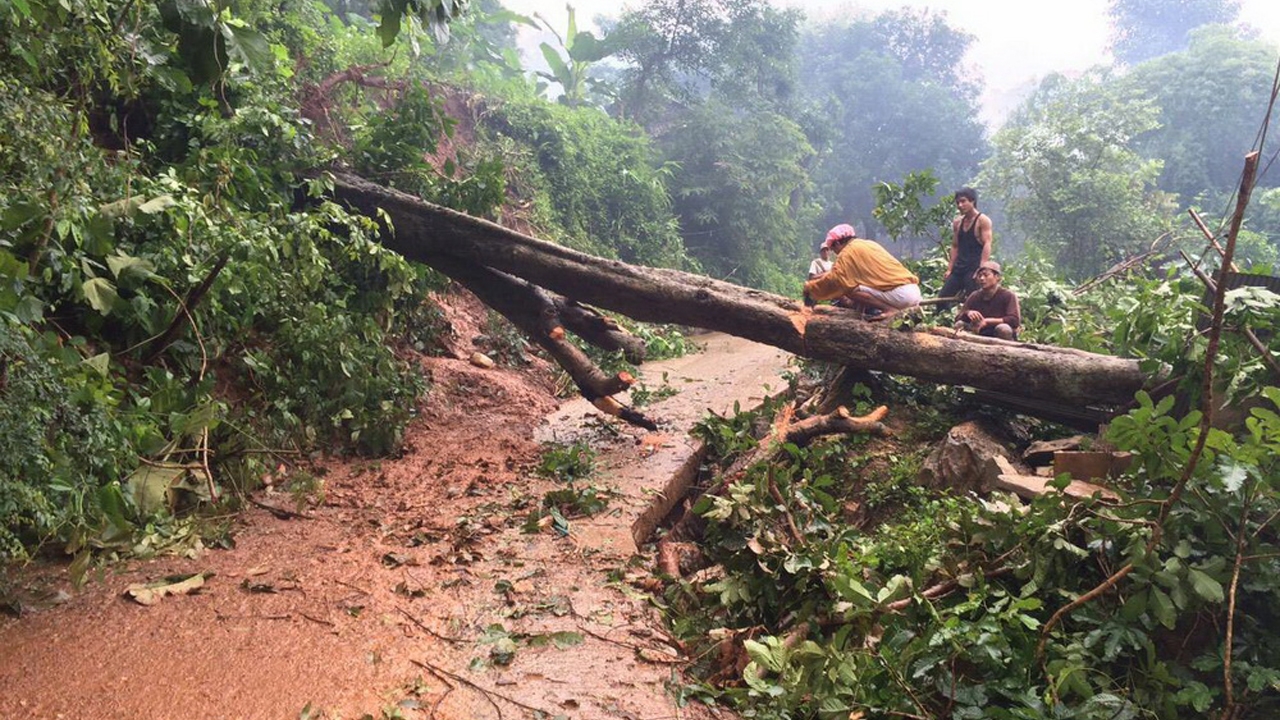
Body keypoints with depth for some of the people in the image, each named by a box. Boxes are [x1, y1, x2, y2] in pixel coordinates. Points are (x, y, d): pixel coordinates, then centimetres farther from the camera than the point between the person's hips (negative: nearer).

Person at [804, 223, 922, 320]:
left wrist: (810, 287, 12)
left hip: (900, 294, -9)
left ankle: (889, 309, -13)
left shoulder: (849, 251, -2)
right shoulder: (869, 244, 23)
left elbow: (834, 280, -2)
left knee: (849, 289, -9)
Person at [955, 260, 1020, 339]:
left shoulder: (1008, 295, -12)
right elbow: (958, 319, 1)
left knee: (1003, 328, -35)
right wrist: (967, 313, -23)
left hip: (1001, 339, -3)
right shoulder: (974, 296, 3)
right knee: (959, 325, -18)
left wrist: (987, 321, -27)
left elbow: (1015, 320, -23)